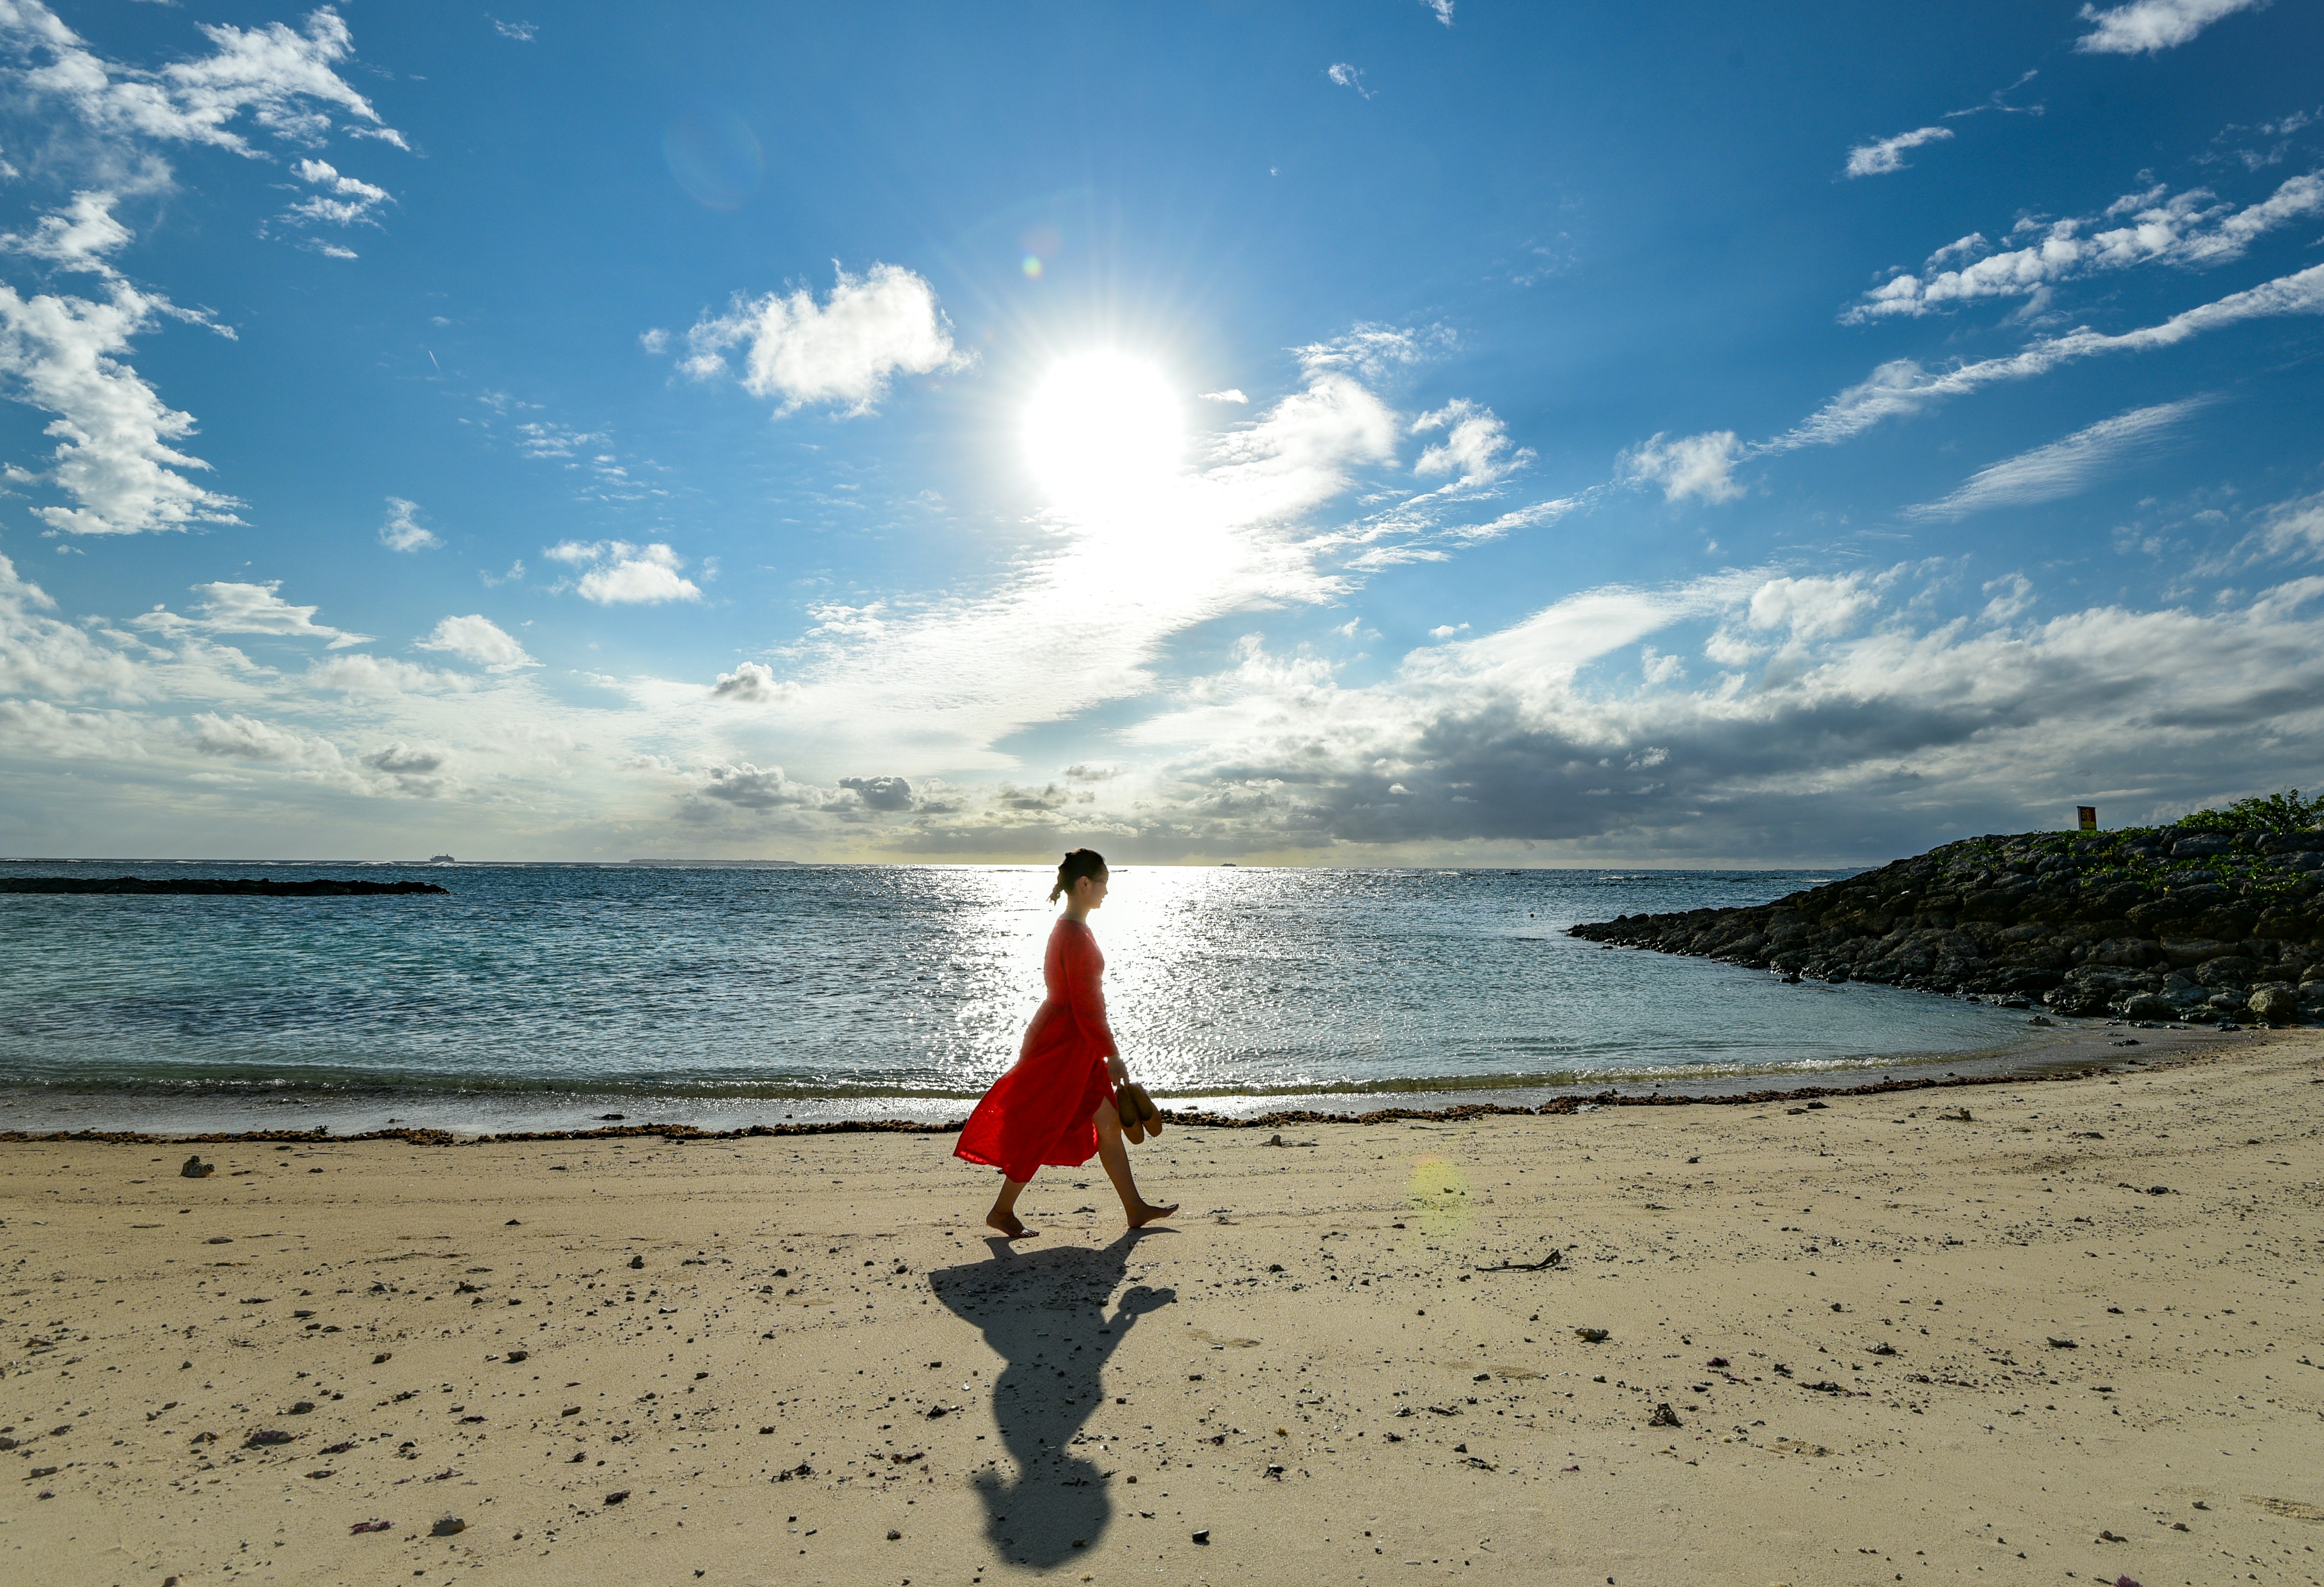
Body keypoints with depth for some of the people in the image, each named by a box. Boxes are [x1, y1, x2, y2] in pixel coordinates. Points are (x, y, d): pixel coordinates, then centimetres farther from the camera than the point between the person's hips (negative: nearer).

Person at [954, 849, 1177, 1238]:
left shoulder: (1068, 930, 10)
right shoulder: (1076, 936, -22)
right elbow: (1085, 1008, -23)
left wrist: (1106, 1050, 22)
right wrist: (1113, 1055, -15)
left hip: (1075, 1043, 10)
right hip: (1064, 1043, -10)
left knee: (1109, 1123, 14)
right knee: (1041, 1131, 3)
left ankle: (1135, 1208, 23)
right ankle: (1002, 1211, 19)